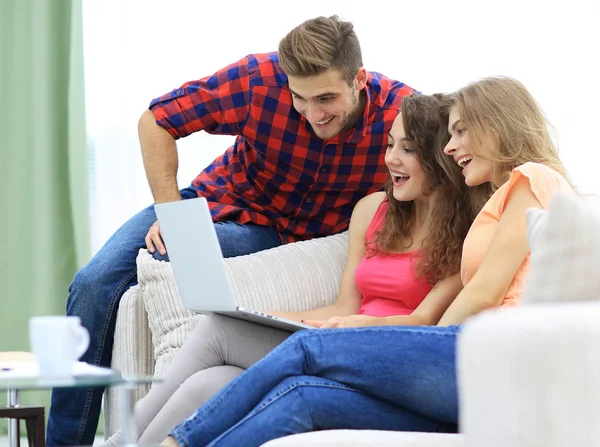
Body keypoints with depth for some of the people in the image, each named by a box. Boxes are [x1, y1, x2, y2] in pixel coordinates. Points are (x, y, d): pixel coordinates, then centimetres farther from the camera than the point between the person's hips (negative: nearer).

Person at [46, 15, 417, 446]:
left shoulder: (399, 111, -26)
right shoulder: (260, 78, -24)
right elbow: (156, 121, -10)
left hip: (295, 235, -3)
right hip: (223, 200, 3)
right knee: (95, 283, -13)